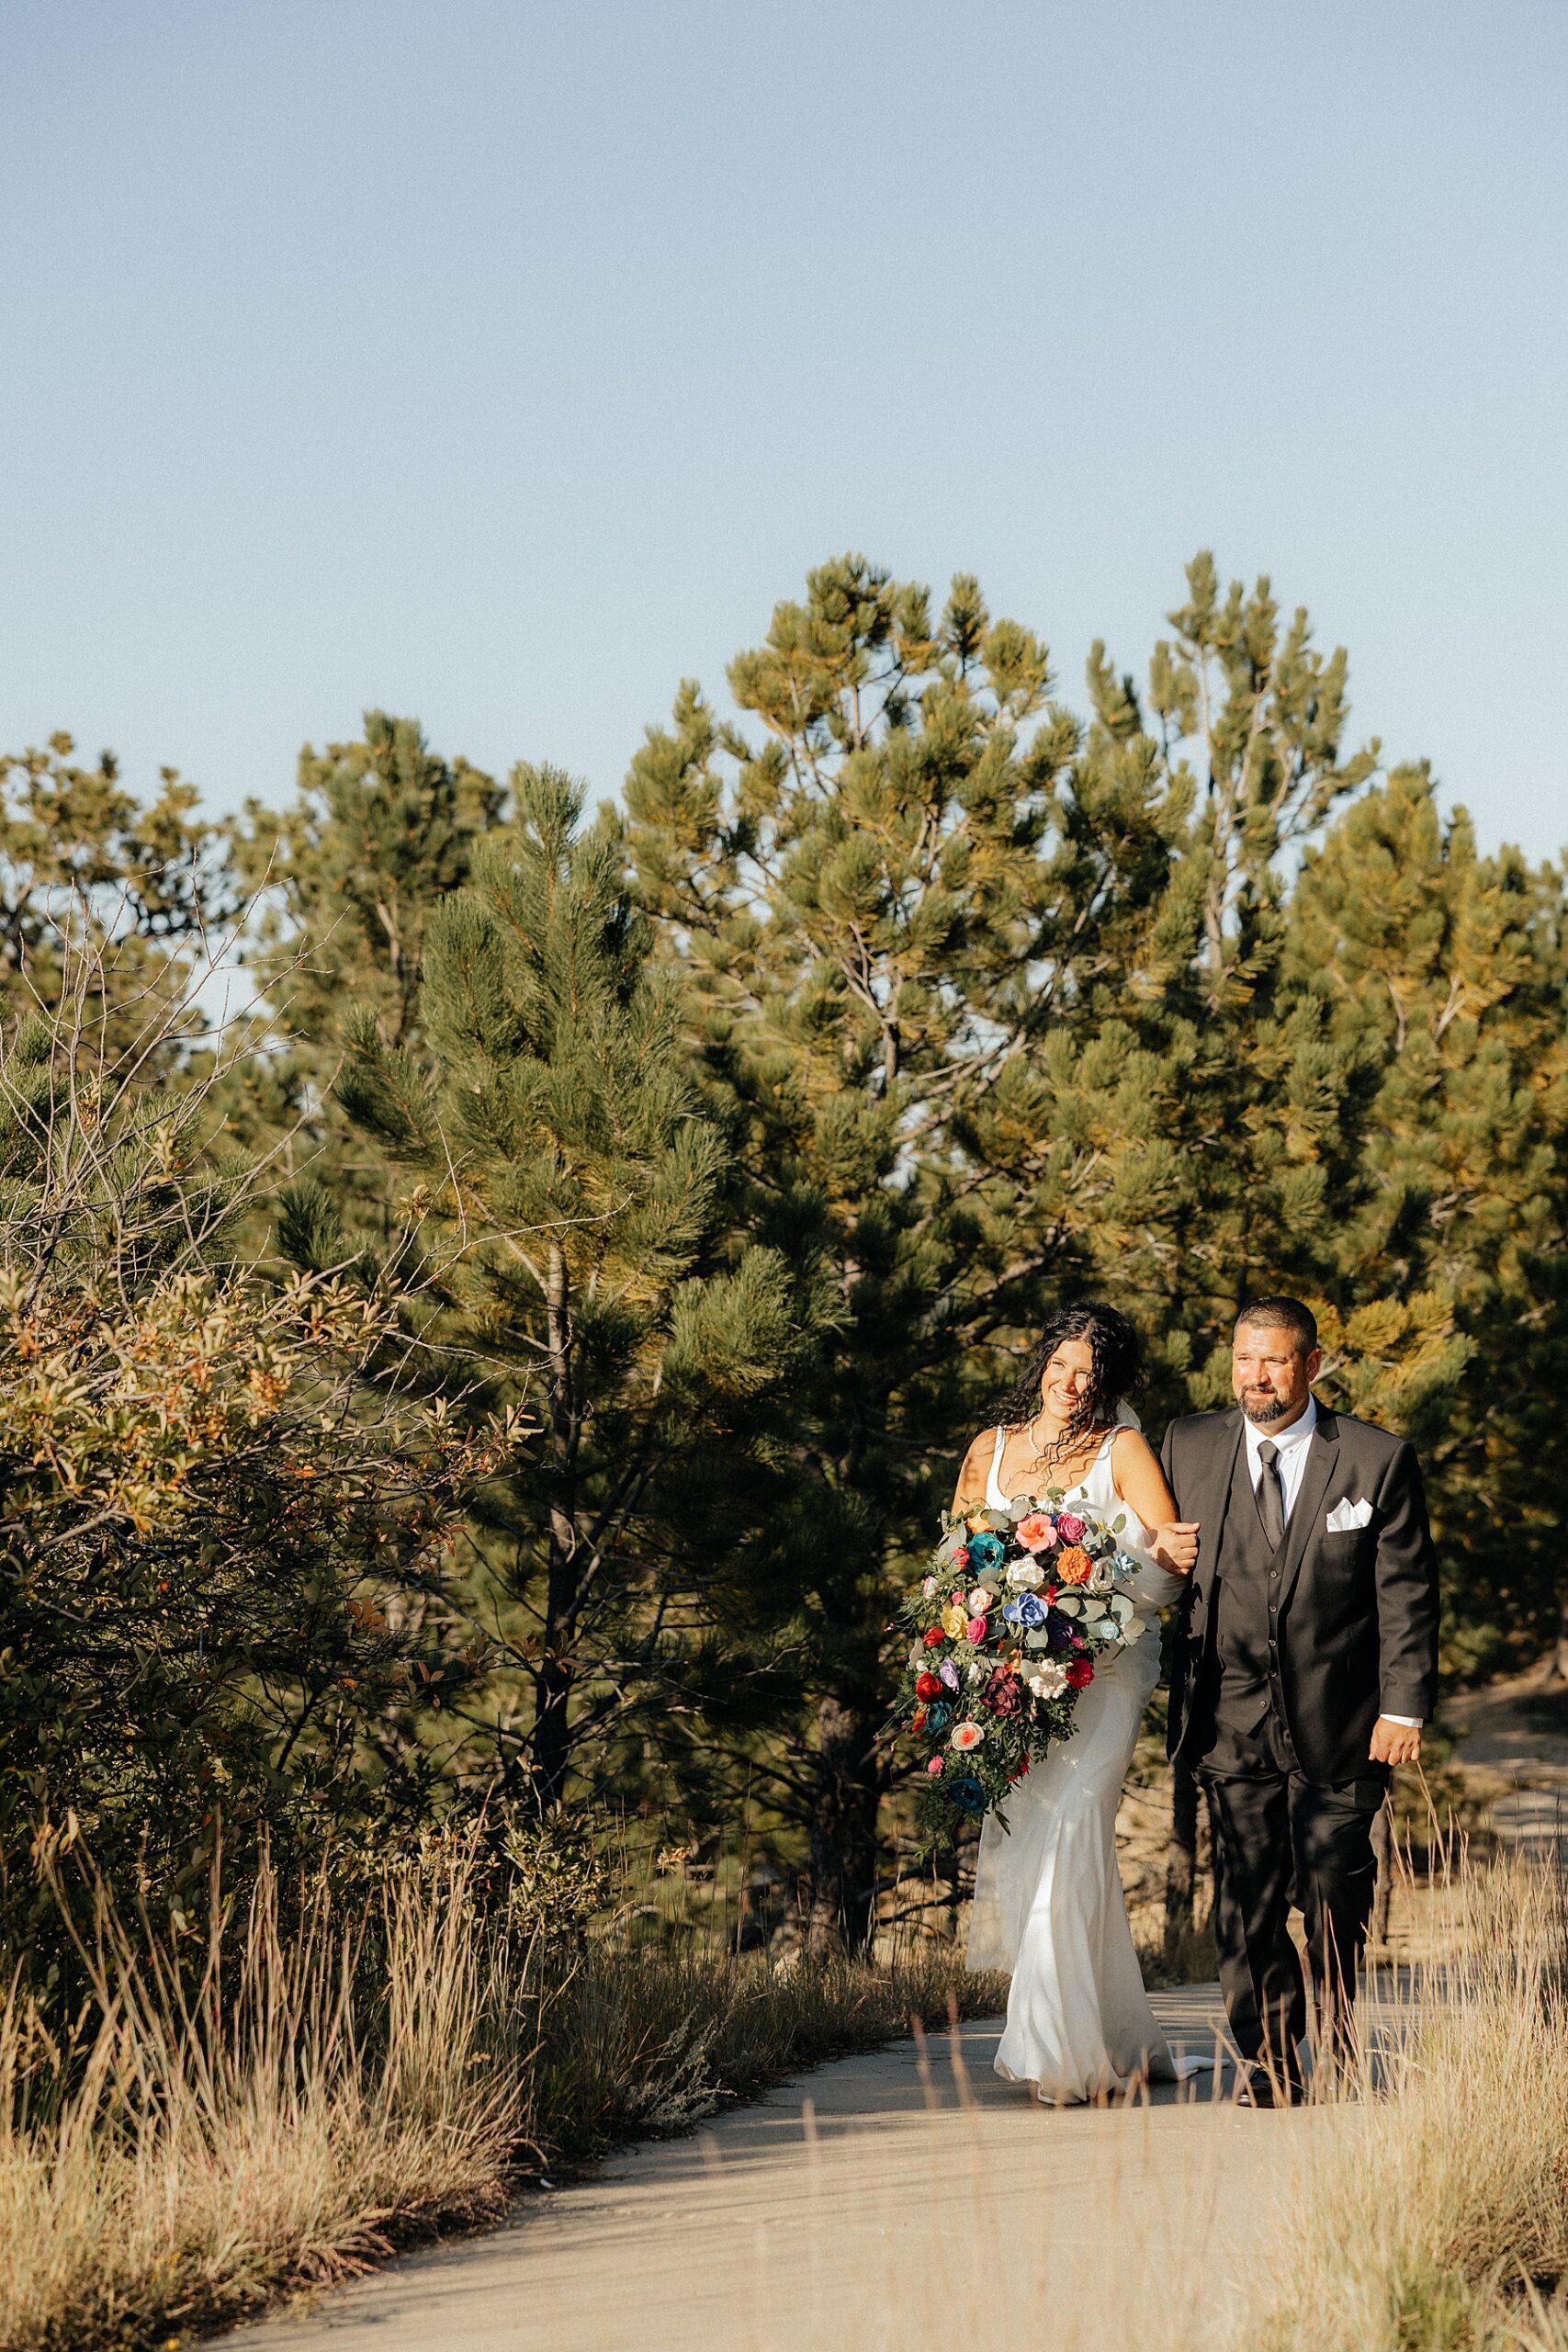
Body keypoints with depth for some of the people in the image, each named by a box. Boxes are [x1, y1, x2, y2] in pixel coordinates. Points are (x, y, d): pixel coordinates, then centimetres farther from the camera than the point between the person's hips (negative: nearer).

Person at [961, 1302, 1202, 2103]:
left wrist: (1167, 1556, -26)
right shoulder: (990, 1450, 13)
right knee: (1022, 1847, 1)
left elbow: (1169, 1562, -4)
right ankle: (1123, 2043, 14)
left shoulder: (1123, 1451, 2)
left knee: (1069, 1835, -18)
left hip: (1101, 1671, -4)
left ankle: (1063, 2054, -17)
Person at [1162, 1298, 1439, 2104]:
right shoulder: (1189, 1446, 4)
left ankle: (1335, 2040, 30)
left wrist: (1403, 1708, -8)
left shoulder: (1378, 1460, -3)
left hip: (1339, 1725, -1)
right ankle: (1270, 2069, 7)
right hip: (1233, 1725, 1)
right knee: (1247, 1902, -1)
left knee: (1335, 1899, 8)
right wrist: (1177, 1687, 6)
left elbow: (1407, 1592, -3)